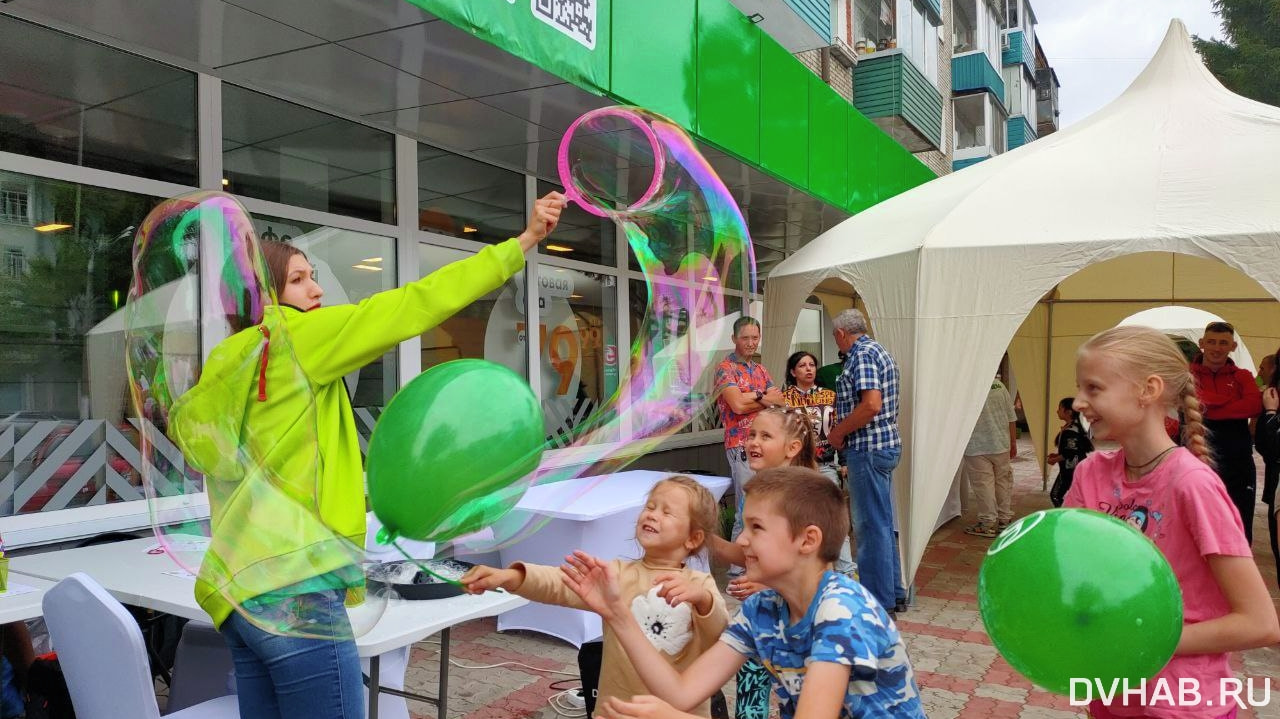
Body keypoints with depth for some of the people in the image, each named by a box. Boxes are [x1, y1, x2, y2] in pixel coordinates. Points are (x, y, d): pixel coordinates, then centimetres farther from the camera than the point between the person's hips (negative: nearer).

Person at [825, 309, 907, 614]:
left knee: (871, 525, -3)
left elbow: (871, 405, -26)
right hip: (886, 444, 11)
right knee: (883, 522, 17)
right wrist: (843, 426, 19)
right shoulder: (878, 351, 17)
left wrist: (838, 432, -14)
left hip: (868, 450, -11)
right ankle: (894, 594, 26)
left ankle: (879, 601, 4)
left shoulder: (862, 354, -14)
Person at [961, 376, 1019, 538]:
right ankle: (1005, 520, 23)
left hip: (977, 448, -5)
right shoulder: (999, 385, 2)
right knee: (1003, 482, 14)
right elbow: (1011, 417, 6)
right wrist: (1013, 443, 13)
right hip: (1001, 445, 5)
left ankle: (988, 524, 6)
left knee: (983, 485, 1)